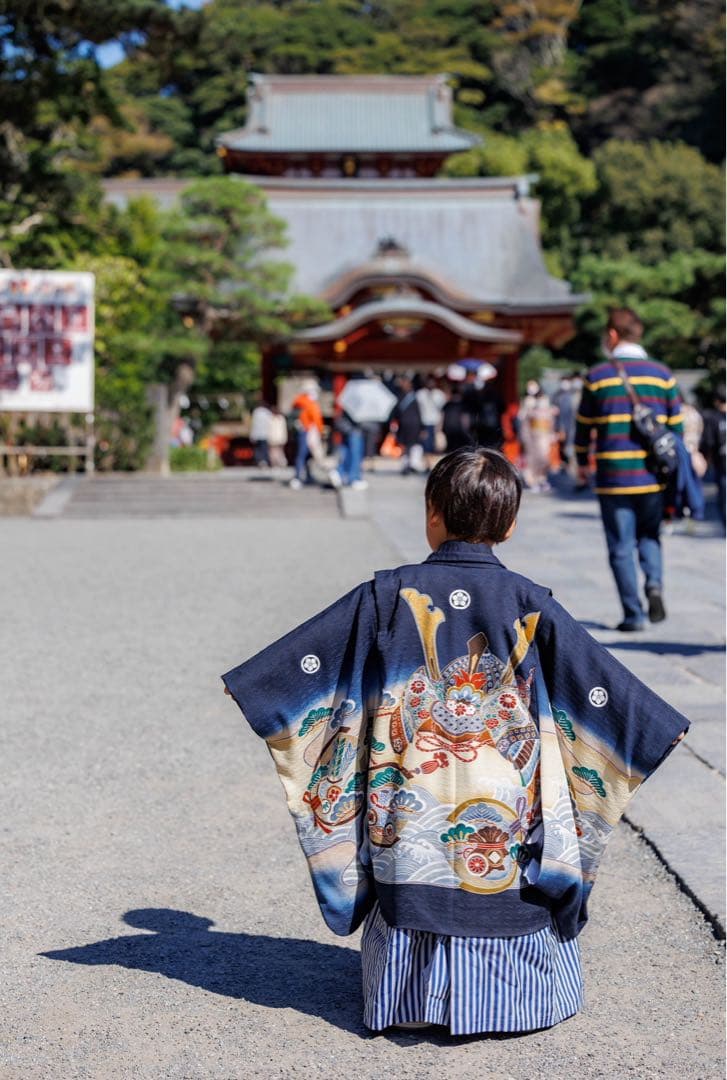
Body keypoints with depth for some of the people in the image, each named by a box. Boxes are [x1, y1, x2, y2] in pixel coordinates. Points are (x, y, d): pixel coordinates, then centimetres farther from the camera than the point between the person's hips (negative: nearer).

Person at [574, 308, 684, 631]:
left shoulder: (597, 375, -2)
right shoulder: (662, 374, 2)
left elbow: (583, 426, 5)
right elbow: (676, 426, 6)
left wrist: (582, 464, 21)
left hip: (613, 478, -2)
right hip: (653, 477, 2)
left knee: (621, 548, 6)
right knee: (649, 535, 20)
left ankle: (633, 614, 6)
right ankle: (655, 584, -4)